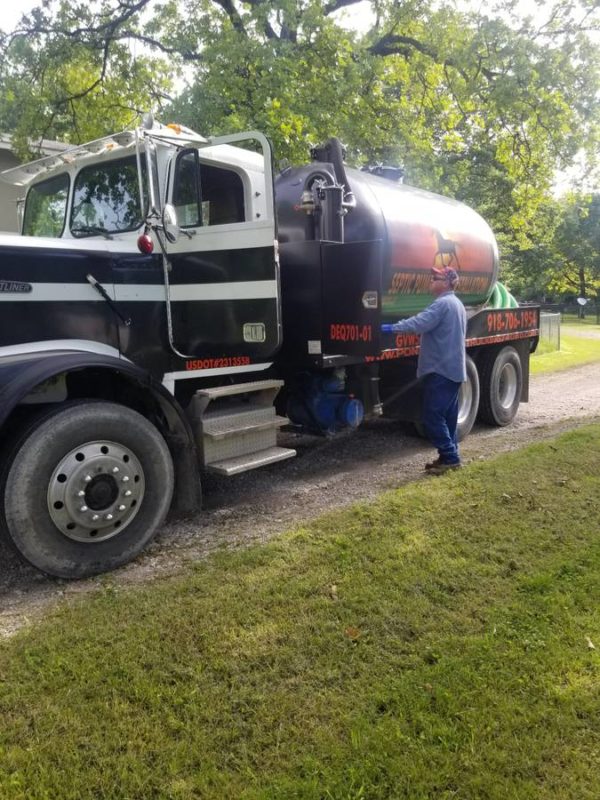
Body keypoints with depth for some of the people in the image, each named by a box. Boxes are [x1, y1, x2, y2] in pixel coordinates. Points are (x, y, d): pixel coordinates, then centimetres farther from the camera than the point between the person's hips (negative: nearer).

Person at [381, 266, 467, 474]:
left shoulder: (442, 304, -15)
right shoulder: (457, 304, 19)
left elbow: (419, 323, -26)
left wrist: (391, 328, -23)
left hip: (440, 369, -10)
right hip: (453, 368, 10)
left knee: (433, 416, -8)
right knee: (447, 415, 12)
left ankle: (449, 457, -6)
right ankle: (450, 457, 17)